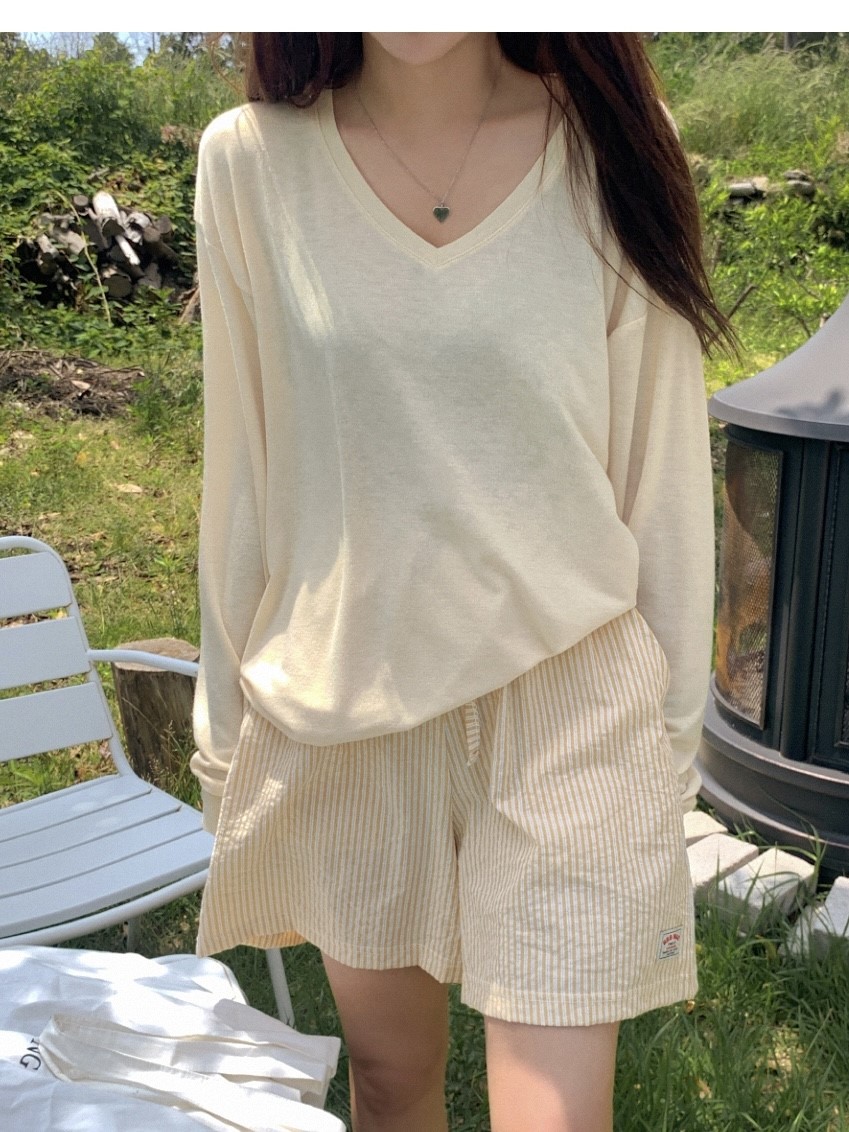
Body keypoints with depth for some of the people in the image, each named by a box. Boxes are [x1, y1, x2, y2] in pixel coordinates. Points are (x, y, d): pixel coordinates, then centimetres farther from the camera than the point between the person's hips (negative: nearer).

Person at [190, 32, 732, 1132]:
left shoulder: (613, 153, -5)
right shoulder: (252, 160, -3)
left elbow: (663, 466, 1)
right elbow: (242, 467, 3)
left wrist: (675, 729, 6)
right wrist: (227, 722, 10)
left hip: (568, 698, -1)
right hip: (341, 700, 2)